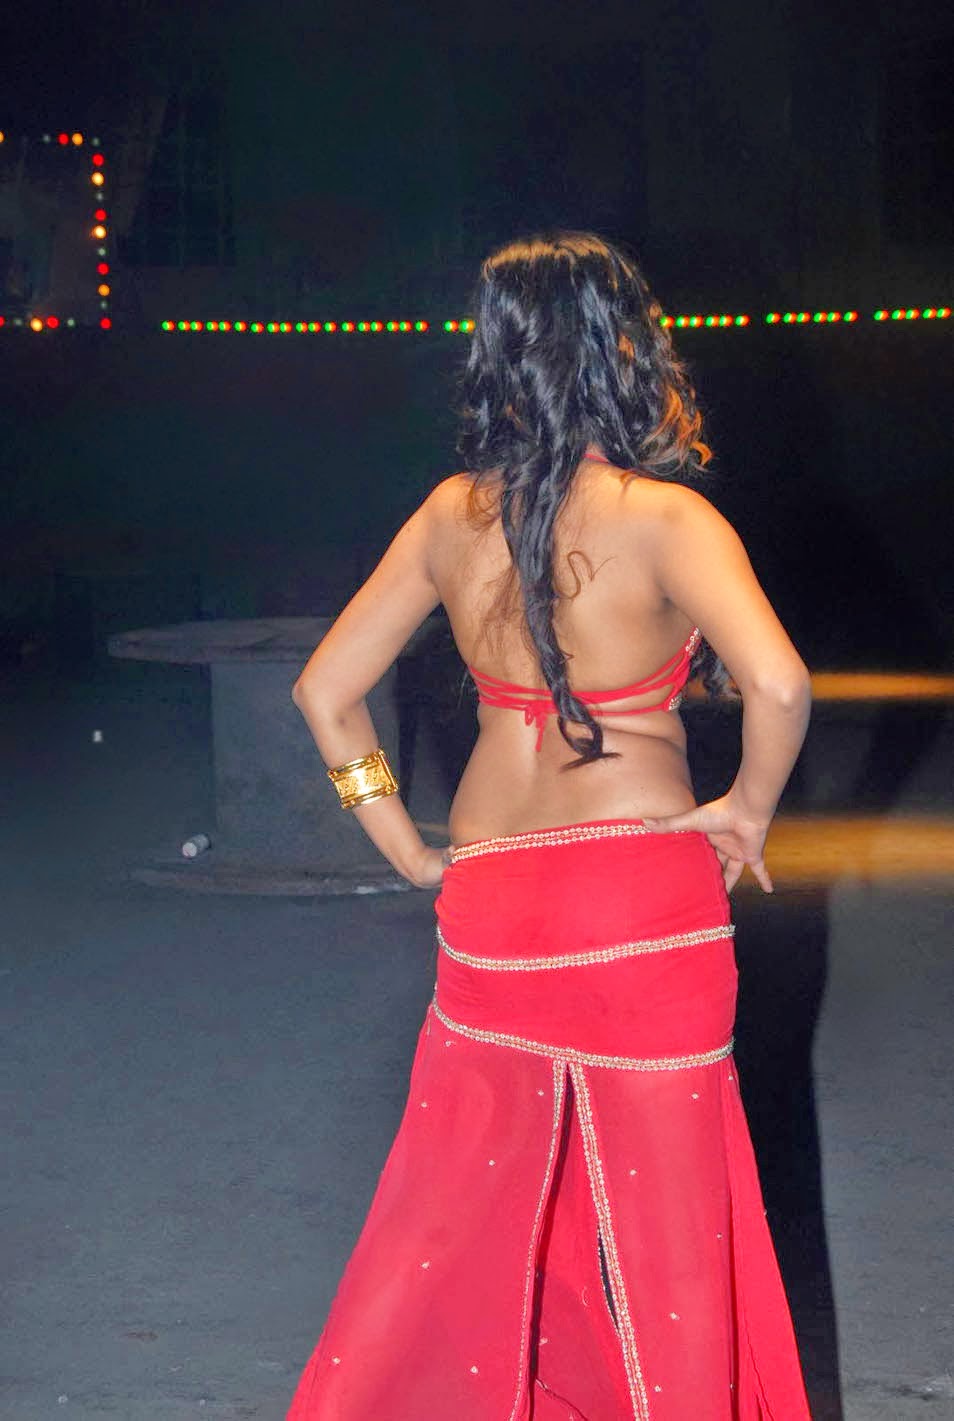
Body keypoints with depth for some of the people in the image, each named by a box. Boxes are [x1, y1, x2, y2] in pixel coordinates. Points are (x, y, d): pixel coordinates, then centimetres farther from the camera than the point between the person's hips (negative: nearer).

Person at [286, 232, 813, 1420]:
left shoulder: (452, 515, 1)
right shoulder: (661, 517, -13)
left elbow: (324, 689, 6)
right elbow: (777, 682, -27)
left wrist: (403, 844, 11)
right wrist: (749, 810, -10)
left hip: (487, 896, 5)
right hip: (645, 894, -5)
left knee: (467, 1190, 21)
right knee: (661, 1206, 10)